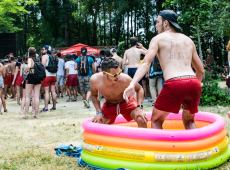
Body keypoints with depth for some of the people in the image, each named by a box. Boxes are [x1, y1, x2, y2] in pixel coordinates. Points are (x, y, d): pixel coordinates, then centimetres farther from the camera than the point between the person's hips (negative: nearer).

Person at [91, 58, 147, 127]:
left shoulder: (124, 79, -33)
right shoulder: (94, 80, -28)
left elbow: (139, 89, -14)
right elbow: (94, 95, -6)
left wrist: (139, 107, -26)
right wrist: (98, 112, -18)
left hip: (126, 102, -2)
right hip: (109, 105, 2)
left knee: (142, 121, -26)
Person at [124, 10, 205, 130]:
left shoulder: (158, 39, 13)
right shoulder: (188, 41, 26)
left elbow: (146, 64, -5)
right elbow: (201, 71, 27)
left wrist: (132, 85, -15)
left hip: (174, 84, -5)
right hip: (194, 84, 5)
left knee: (156, 121, 15)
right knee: (189, 121, 28)